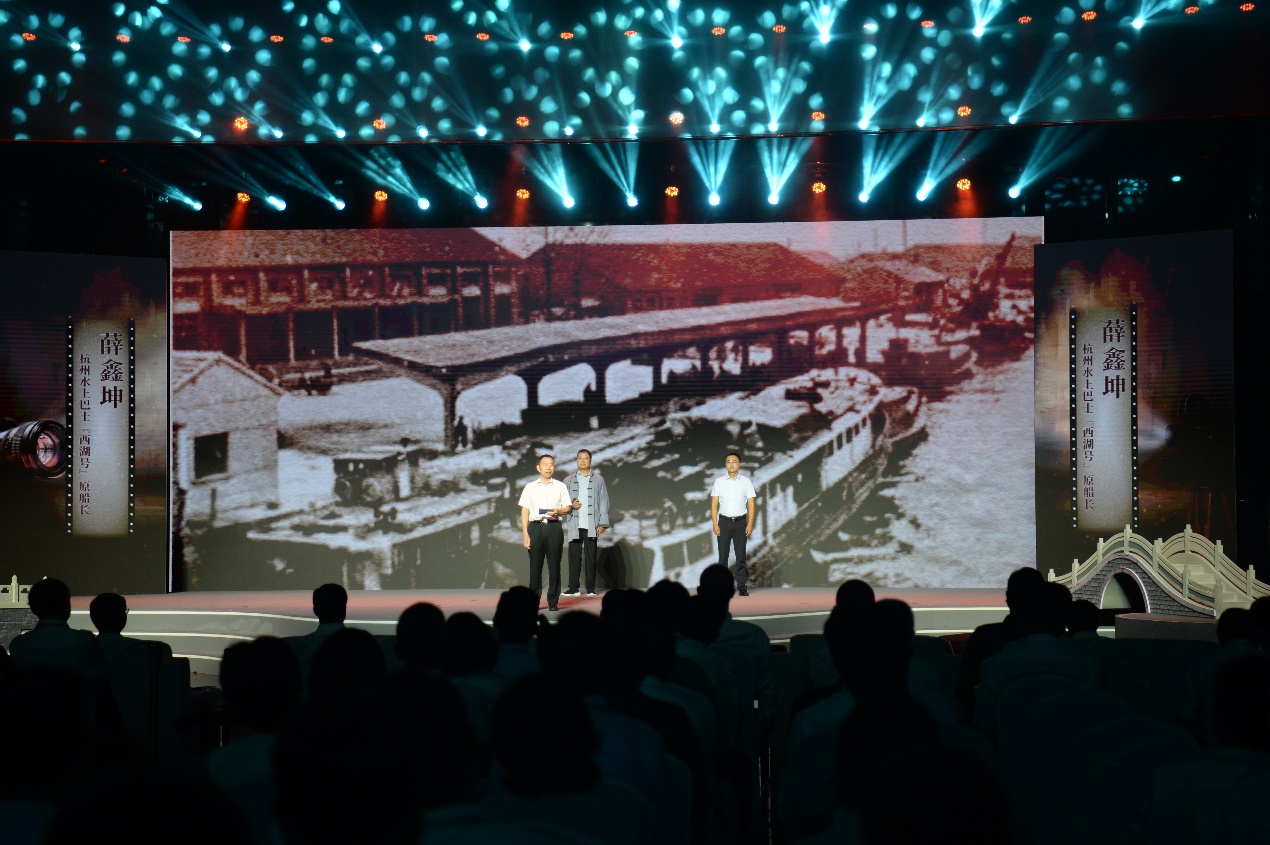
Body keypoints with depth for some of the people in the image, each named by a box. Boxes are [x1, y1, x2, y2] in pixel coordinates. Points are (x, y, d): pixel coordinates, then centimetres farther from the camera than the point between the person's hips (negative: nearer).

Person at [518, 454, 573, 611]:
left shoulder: (560, 486, 10)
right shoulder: (530, 487, 10)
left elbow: (568, 508, 10)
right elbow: (525, 511, 7)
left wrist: (558, 511, -12)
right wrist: (525, 533, -2)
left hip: (554, 527, 0)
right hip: (535, 527, 0)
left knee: (554, 566, -1)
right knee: (535, 566, 0)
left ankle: (553, 601, 6)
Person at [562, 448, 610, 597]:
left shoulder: (598, 479, 9)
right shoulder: (569, 480, 13)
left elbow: (604, 501, 7)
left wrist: (602, 523, -1)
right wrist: (571, 504, -7)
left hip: (592, 525, -1)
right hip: (574, 525, 1)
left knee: (591, 557, 0)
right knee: (574, 556, -1)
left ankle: (591, 588, 6)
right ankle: (573, 588, 4)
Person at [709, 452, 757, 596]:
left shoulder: (746, 482, 2)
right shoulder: (719, 481, 2)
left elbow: (751, 504, 1)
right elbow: (714, 504, 2)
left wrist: (750, 524, -7)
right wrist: (715, 524, -6)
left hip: (740, 522, 0)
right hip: (724, 521, 0)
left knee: (741, 556, 2)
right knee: (723, 555, 0)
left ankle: (742, 587, 5)